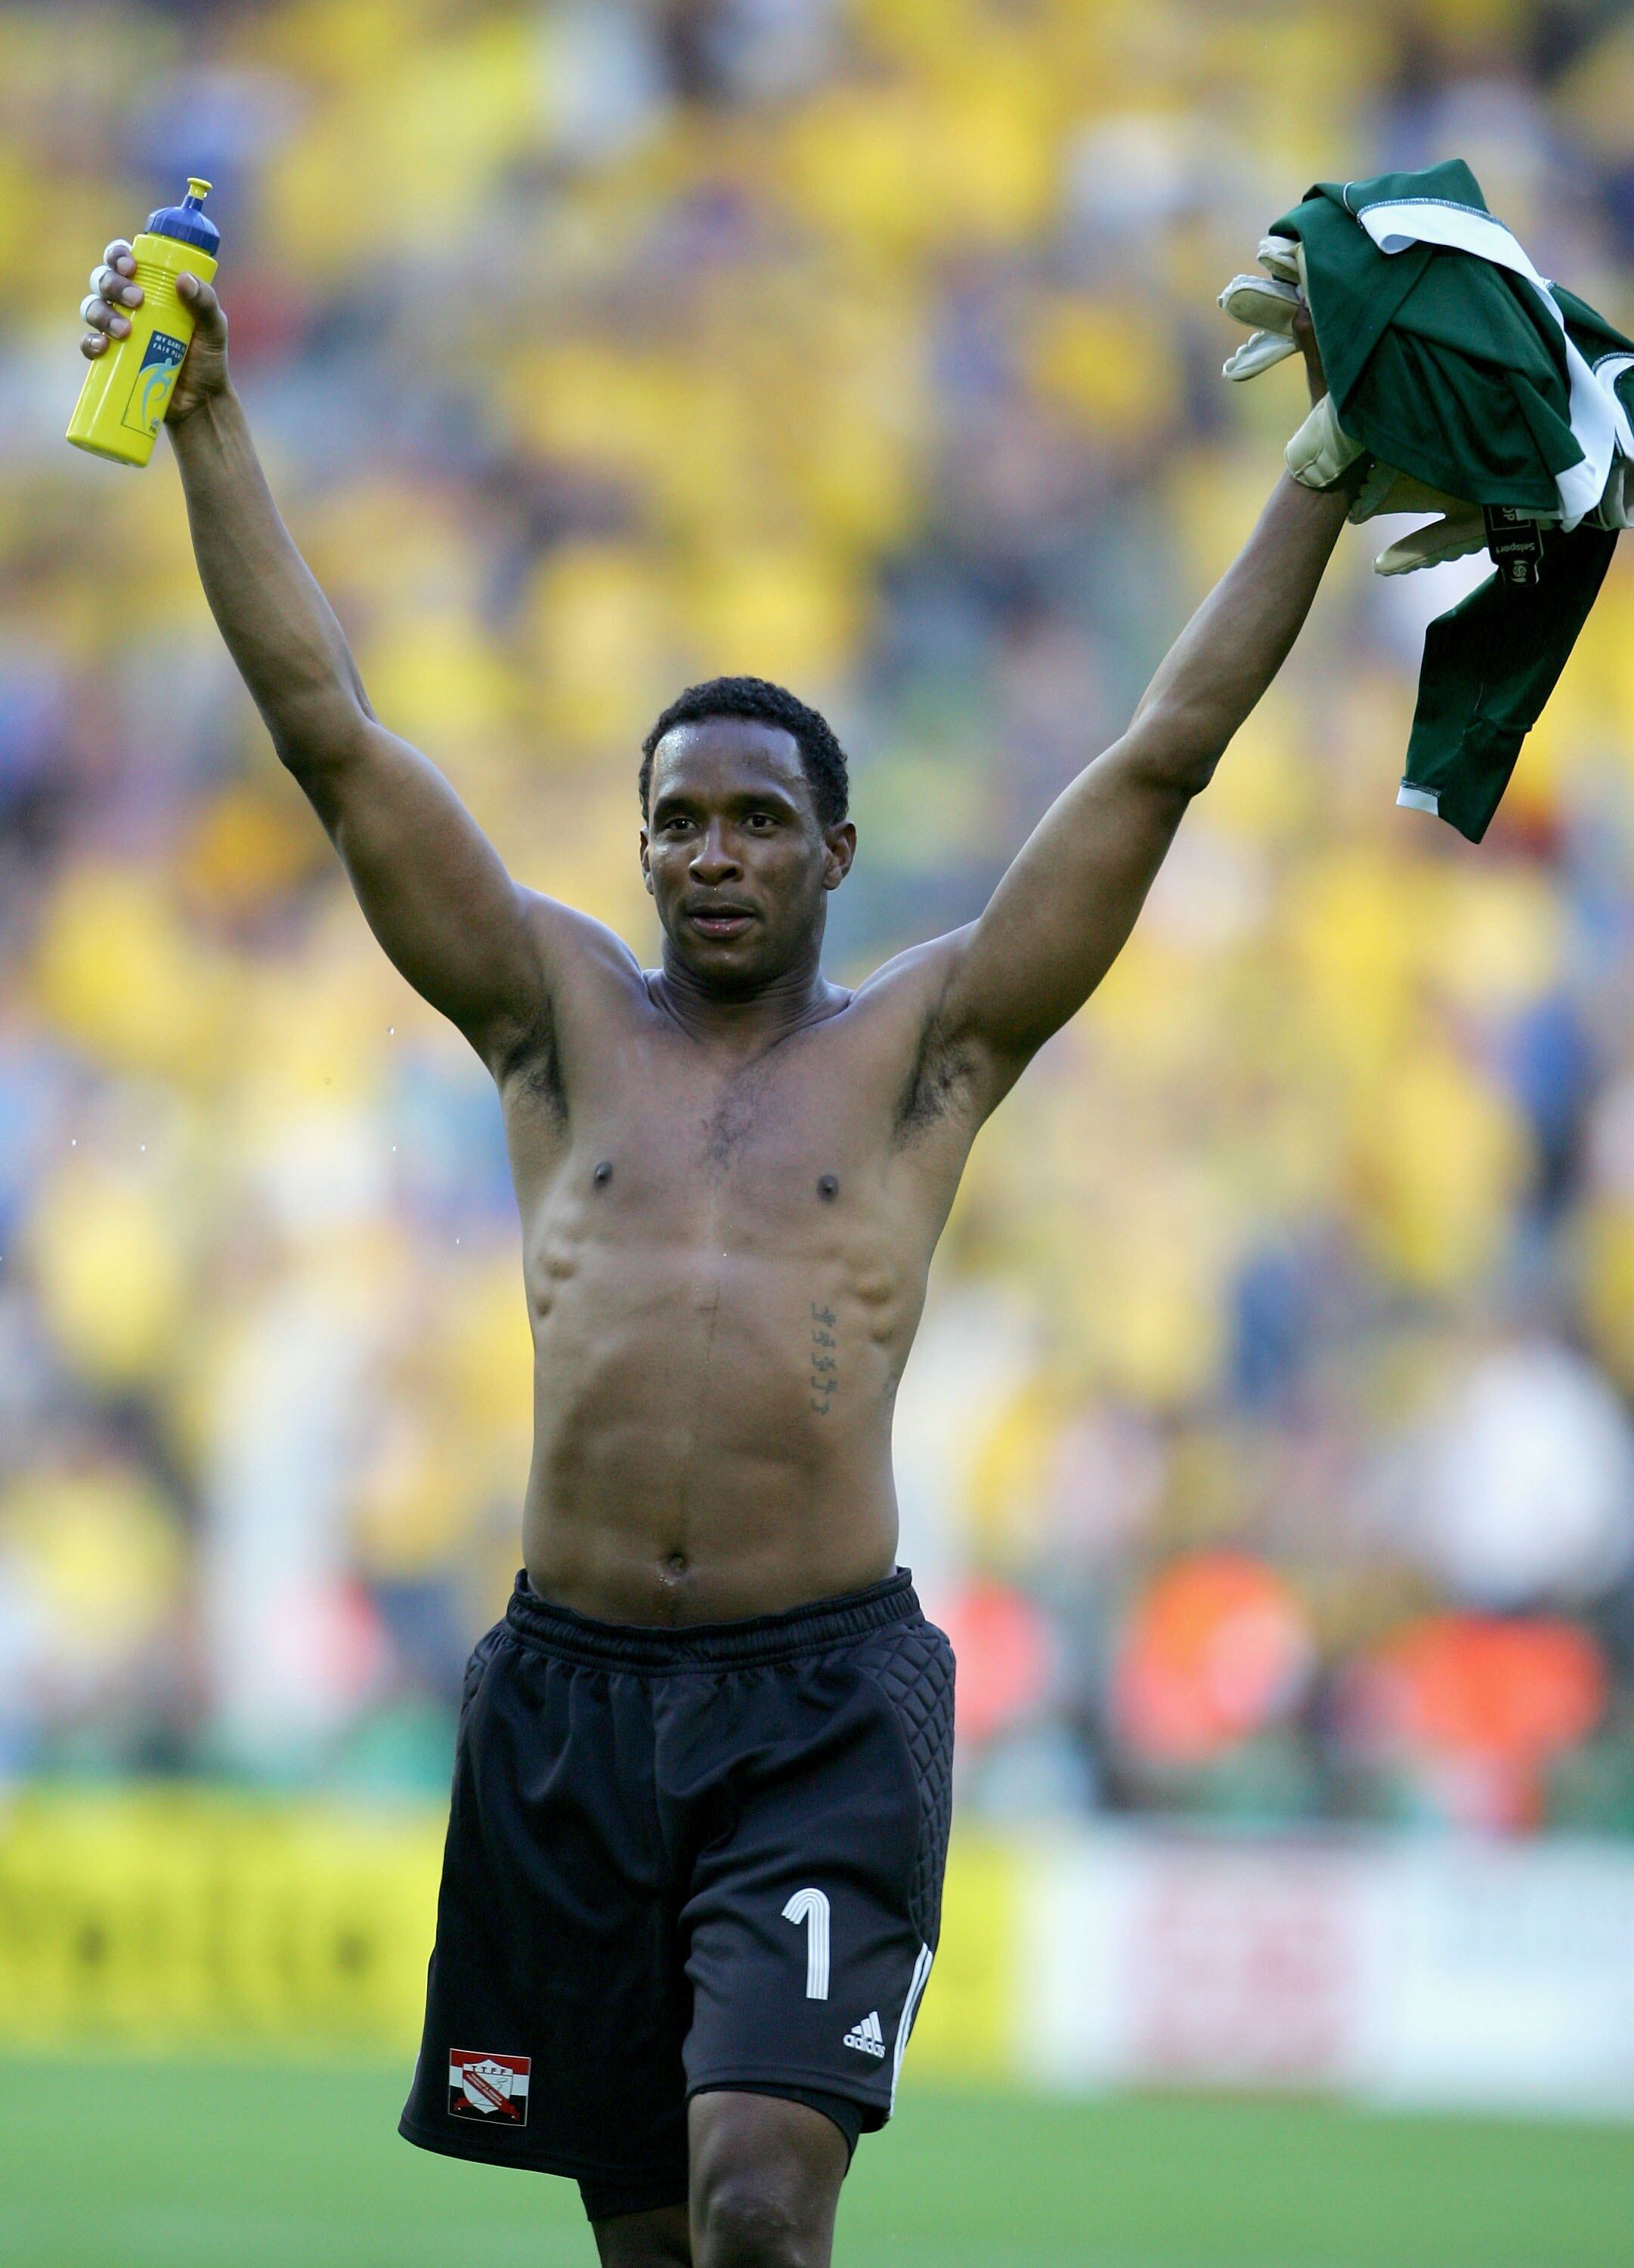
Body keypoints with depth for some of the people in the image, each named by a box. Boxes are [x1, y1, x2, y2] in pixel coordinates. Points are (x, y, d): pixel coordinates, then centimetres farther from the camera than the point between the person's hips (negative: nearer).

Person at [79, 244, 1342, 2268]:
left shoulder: (925, 1043, 6)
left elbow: (1167, 753, 4)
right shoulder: (564, 1017, 11)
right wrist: (205, 424, 2)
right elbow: (328, 730, 7)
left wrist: (1324, 466, 0)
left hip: (825, 1693, -3)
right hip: (570, 1689, 3)